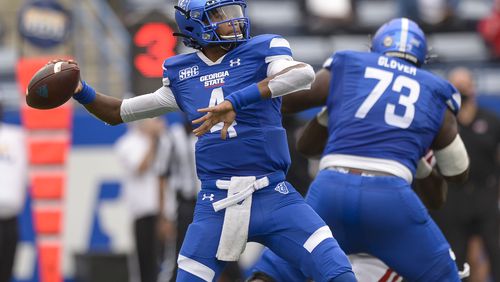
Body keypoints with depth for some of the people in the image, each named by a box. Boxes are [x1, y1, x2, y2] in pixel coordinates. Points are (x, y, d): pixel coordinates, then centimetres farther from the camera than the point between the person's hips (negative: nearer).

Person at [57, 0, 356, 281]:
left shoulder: (261, 51, 0)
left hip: (272, 198, -2)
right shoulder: (182, 74, 10)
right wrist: (82, 92, 1)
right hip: (216, 204, 2)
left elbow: (304, 74, -23)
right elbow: (119, 113, 21)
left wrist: (236, 101, -32)